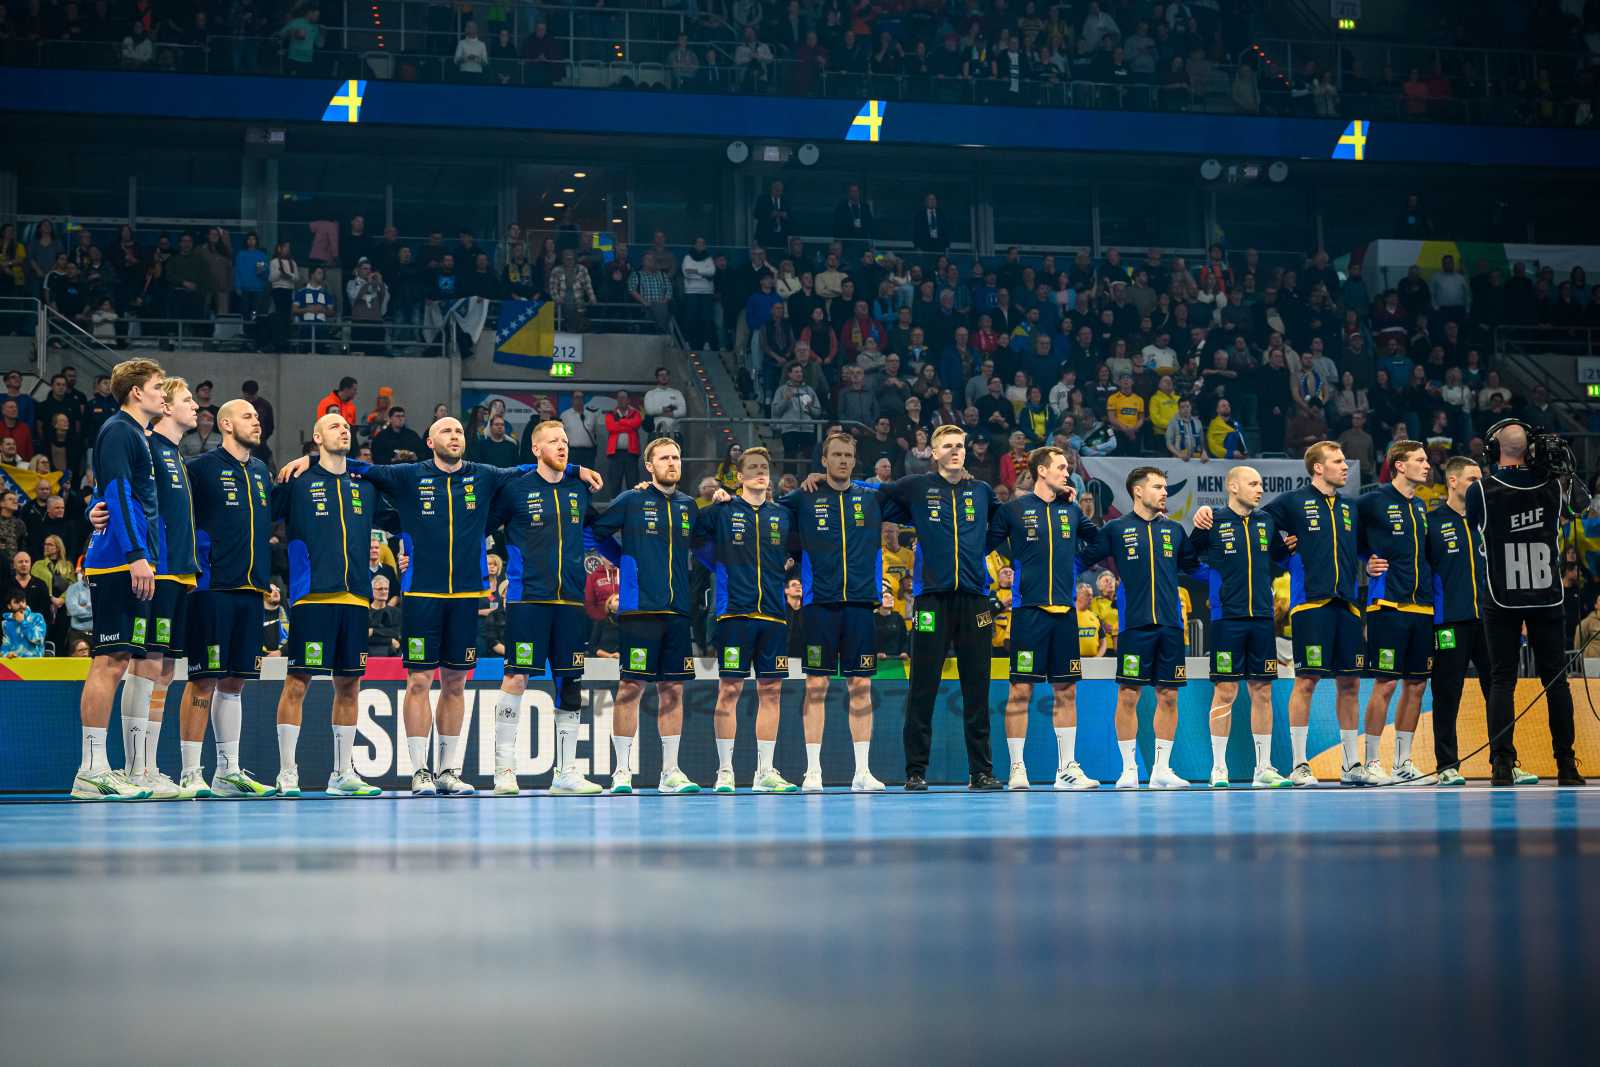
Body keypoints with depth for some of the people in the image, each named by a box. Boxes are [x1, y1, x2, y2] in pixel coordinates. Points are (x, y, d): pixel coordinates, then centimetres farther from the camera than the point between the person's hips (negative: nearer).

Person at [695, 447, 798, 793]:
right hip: (734, 612, -3)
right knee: (729, 689, -4)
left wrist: (787, 566, 8)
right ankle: (725, 771, 1)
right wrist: (718, 565, 4)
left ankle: (765, 772, 9)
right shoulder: (722, 510, 4)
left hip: (774, 614, 3)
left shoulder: (783, 515, 13)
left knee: (771, 691, 3)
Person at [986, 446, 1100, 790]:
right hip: (1029, 608, -4)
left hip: (1065, 610, 4)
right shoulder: (1013, 509, 1)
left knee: (1066, 691, 6)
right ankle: (1017, 768, 2)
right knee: (1021, 689, -4)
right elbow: (984, 546, 4)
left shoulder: (1071, 510, 14)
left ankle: (1067, 768, 12)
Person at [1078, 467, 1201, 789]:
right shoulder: (1116, 529, 3)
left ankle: (1162, 769, 10)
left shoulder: (1174, 530, 14)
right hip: (1133, 625, -4)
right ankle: (1129, 769, 6)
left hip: (1170, 624, 4)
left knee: (1168, 696, 3)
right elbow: (1082, 559, 4)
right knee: (1128, 696, -2)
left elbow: (1195, 564, 22)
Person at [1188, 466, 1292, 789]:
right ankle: (1219, 768, 4)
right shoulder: (1214, 523, -2)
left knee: (1263, 692, 6)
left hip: (1262, 617, 4)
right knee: (1225, 692, -3)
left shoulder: (1266, 522, 12)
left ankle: (1264, 768, 12)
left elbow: (1280, 555, 24)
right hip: (1227, 618, -4)